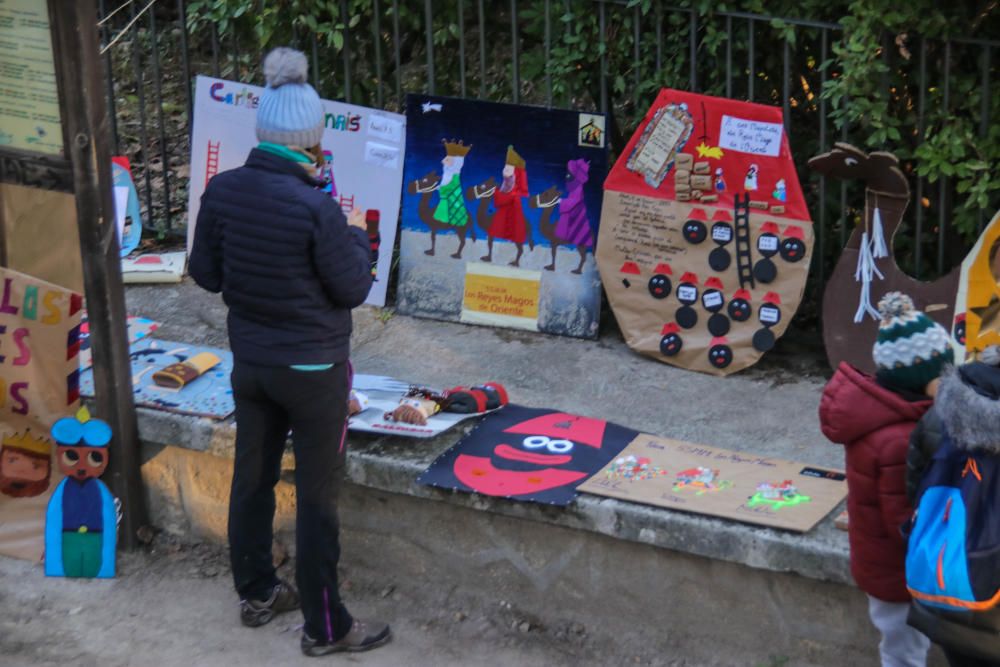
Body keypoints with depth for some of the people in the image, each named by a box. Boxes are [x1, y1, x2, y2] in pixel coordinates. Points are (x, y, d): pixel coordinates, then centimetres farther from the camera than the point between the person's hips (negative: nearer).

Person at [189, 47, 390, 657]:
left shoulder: (222, 191, -8)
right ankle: (326, 628, 17)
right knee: (318, 496, 6)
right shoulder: (315, 207, -26)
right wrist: (358, 239, 2)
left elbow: (206, 275, 4)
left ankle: (257, 594, 38)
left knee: (253, 477, 20)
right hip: (312, 368, -6)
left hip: (251, 359, 6)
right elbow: (352, 290, -14)